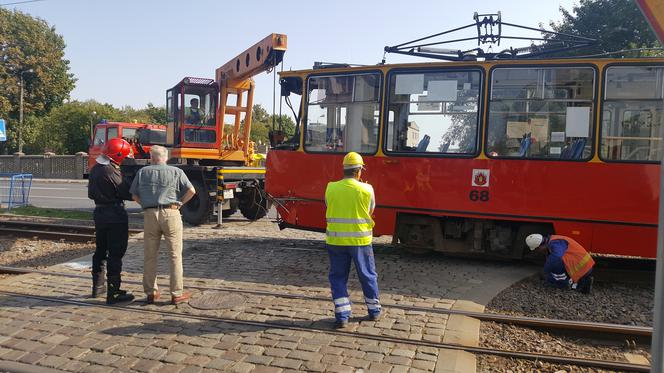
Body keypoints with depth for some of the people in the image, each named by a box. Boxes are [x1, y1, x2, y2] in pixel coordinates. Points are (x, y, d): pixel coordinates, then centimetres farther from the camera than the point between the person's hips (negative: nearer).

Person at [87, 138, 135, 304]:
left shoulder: (95, 169, 10)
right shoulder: (111, 171, -18)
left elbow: (91, 194, 20)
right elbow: (126, 193, -17)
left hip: (99, 212, 9)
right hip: (115, 214, -9)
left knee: (101, 250, 19)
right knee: (115, 253, -4)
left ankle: (97, 287, 31)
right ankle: (113, 293, -2)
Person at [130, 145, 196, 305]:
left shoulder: (143, 172, 12)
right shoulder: (176, 171, 5)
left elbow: (134, 196, 13)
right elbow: (191, 191, -4)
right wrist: (179, 203, 6)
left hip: (149, 214, 2)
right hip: (171, 213, -2)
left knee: (150, 256, 11)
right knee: (175, 256, 3)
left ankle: (151, 293, 17)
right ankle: (177, 294, 5)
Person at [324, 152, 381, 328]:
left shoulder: (331, 188, -4)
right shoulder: (366, 189, -10)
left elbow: (330, 209, 8)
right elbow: (370, 211, 6)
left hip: (335, 241, 1)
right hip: (360, 240, -1)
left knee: (338, 277, 12)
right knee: (368, 276, 16)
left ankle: (342, 316, 8)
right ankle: (374, 310, 30)